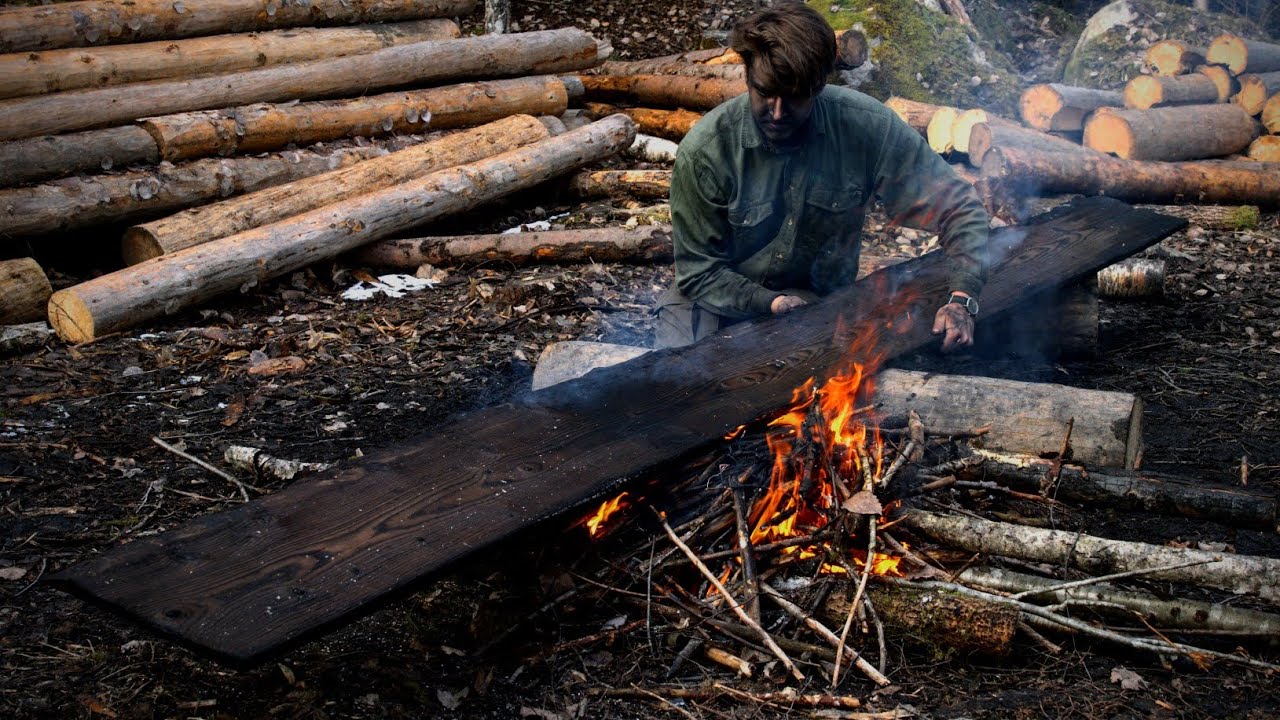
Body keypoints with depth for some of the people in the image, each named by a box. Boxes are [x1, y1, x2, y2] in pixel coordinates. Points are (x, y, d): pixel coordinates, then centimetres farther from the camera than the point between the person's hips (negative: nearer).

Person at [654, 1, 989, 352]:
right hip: (723, 299, -1)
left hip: (819, 297, 2)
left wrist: (961, 299, -25)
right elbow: (698, 271, -11)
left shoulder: (866, 126, -18)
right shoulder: (703, 151, -21)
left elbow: (958, 206, -11)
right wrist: (771, 303, -25)